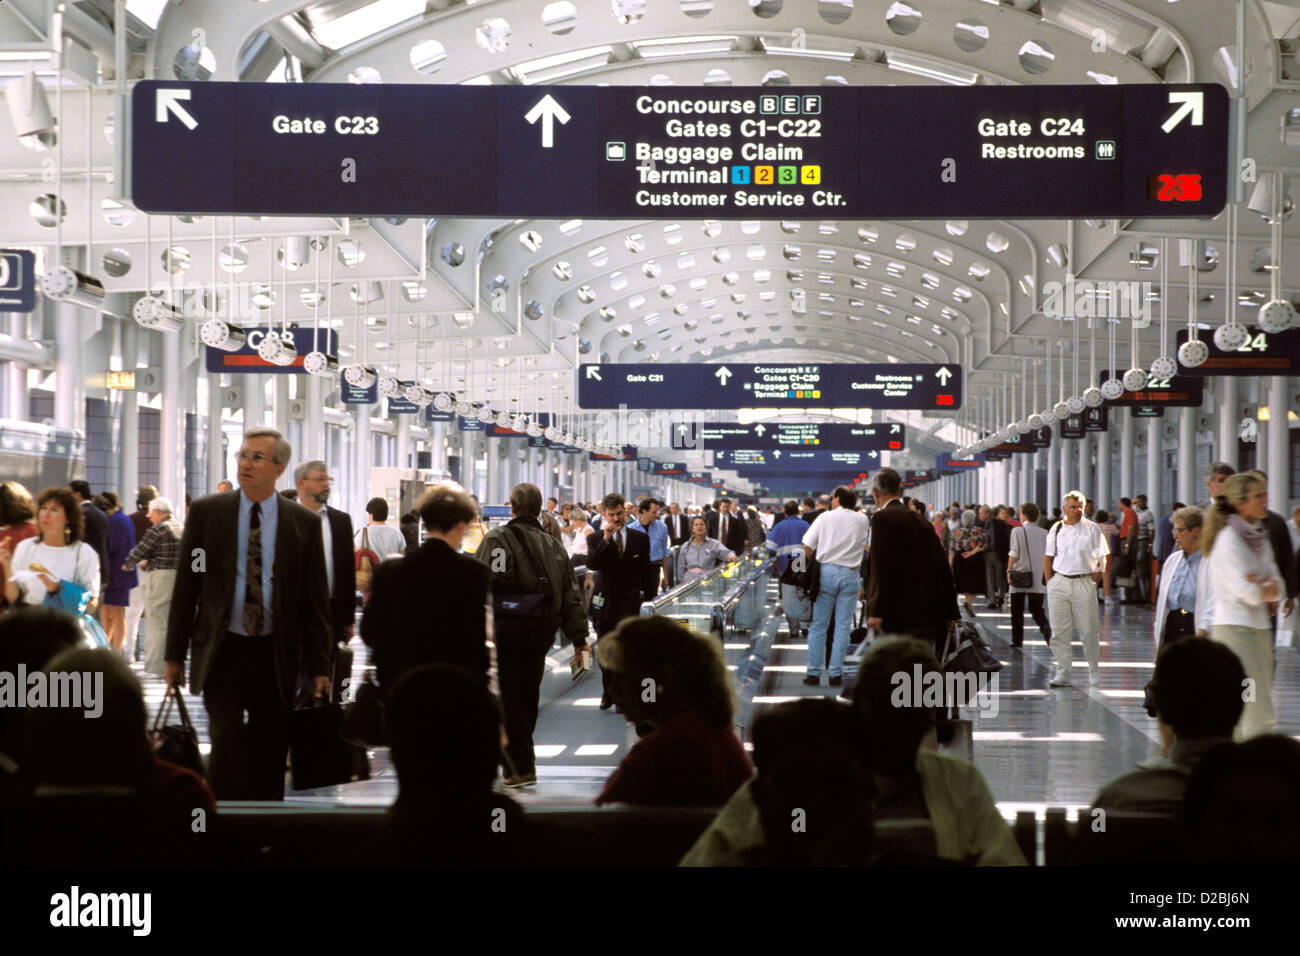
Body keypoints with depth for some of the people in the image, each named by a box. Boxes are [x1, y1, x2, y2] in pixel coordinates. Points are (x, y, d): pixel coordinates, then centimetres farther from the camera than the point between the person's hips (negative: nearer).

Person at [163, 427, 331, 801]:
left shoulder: (304, 523, 3)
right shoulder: (206, 512, 2)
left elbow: (316, 598, 4)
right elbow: (186, 586, 5)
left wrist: (319, 667, 1)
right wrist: (174, 654, 2)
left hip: (276, 656, 1)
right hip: (221, 653, -1)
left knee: (270, 755, 6)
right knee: (227, 742, -14)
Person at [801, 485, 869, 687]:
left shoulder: (825, 518, -1)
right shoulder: (862, 520, 5)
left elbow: (807, 547, -3)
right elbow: (863, 546, 13)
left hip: (827, 572, -1)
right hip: (851, 574, 1)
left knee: (818, 626, 6)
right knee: (843, 627, 5)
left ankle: (814, 673, 6)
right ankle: (835, 674, 4)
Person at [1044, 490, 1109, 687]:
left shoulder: (1092, 529, 1)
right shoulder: (1057, 529, 7)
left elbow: (1102, 558, 4)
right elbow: (1048, 557, 12)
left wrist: (1097, 575, -5)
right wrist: (1050, 582, 6)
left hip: (1084, 582, -2)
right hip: (1059, 582, 2)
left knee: (1088, 631, 0)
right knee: (1059, 631, 2)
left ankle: (1094, 672, 13)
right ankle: (1062, 672, 10)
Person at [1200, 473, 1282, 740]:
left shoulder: (1260, 538, 14)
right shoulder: (1228, 539, -11)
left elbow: (1278, 589, 10)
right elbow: (1249, 593, -17)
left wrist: (1264, 587, -11)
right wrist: (1265, 589, 1)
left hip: (1259, 626, 8)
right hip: (1234, 626, -8)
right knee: (1259, 716, -12)